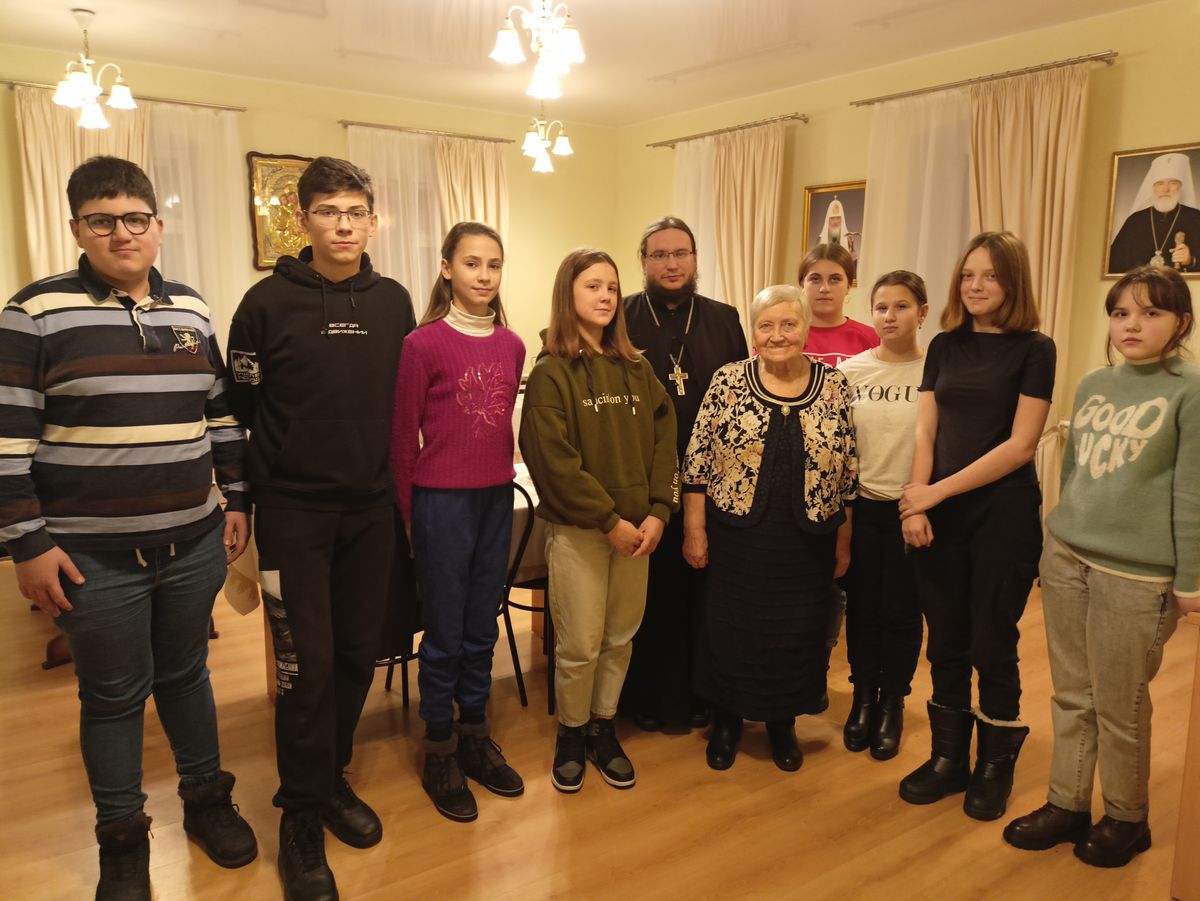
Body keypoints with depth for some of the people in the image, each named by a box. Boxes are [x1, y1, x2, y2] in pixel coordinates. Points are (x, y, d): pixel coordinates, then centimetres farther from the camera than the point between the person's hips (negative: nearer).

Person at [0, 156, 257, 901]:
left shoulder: (192, 311, 6)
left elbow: (223, 416, 13)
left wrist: (238, 503, 11)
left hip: (194, 544, 4)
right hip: (93, 556, -3)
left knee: (186, 674, 18)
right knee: (113, 696, 10)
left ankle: (207, 800, 37)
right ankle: (122, 839, 29)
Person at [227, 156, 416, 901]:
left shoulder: (394, 302, 5)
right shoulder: (268, 303, -5)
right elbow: (238, 409, -2)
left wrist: (400, 485, 10)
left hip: (371, 508, 4)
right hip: (293, 510, -3)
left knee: (358, 653, 11)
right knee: (308, 662, -2)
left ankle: (332, 780, 31)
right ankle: (302, 815, 15)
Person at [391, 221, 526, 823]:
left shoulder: (512, 345, 5)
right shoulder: (423, 344, -9)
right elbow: (403, 436, -5)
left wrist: (504, 478, 12)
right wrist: (408, 513, -2)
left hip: (496, 499, 5)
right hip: (442, 500, -5)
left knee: (482, 630, 15)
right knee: (444, 634, 7)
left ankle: (475, 738, 32)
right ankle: (439, 752, 24)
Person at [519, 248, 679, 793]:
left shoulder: (636, 369, 7)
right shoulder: (551, 372, -7)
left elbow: (662, 440, 5)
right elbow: (553, 461, -14)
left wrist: (658, 511, -7)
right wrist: (608, 521, -15)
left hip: (636, 528, 5)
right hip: (576, 529, -4)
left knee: (620, 638, 12)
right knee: (580, 645, 2)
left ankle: (602, 727, 32)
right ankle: (571, 733, 26)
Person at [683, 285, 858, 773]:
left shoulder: (834, 386, 0)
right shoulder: (728, 381, -4)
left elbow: (848, 472, 4)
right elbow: (698, 462, -3)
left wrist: (844, 541, 5)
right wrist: (694, 530, -5)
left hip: (806, 543, 1)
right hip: (737, 538, -1)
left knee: (797, 635, 12)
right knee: (730, 631, 9)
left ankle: (783, 723, 35)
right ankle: (727, 720, 31)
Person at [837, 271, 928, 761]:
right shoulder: (850, 370, 1)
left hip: (912, 507, -1)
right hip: (861, 504, 2)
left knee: (901, 613, 7)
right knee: (862, 608, 10)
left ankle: (891, 706, 27)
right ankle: (863, 698, 29)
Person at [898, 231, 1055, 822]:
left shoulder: (1033, 349, -4)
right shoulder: (945, 346, 8)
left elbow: (1021, 444, -11)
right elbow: (925, 431, 4)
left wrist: (938, 491, -13)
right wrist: (916, 504, -10)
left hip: (1004, 513, -4)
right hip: (940, 514, 4)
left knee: (991, 644, 5)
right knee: (945, 643, 10)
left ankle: (995, 766, 26)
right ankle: (948, 759, 26)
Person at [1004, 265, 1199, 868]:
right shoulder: (1092, 385, 10)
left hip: (1136, 573, -5)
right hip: (1065, 557, 5)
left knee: (1119, 706, 8)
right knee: (1072, 696, 13)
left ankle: (1126, 818, 28)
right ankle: (1067, 804, 27)